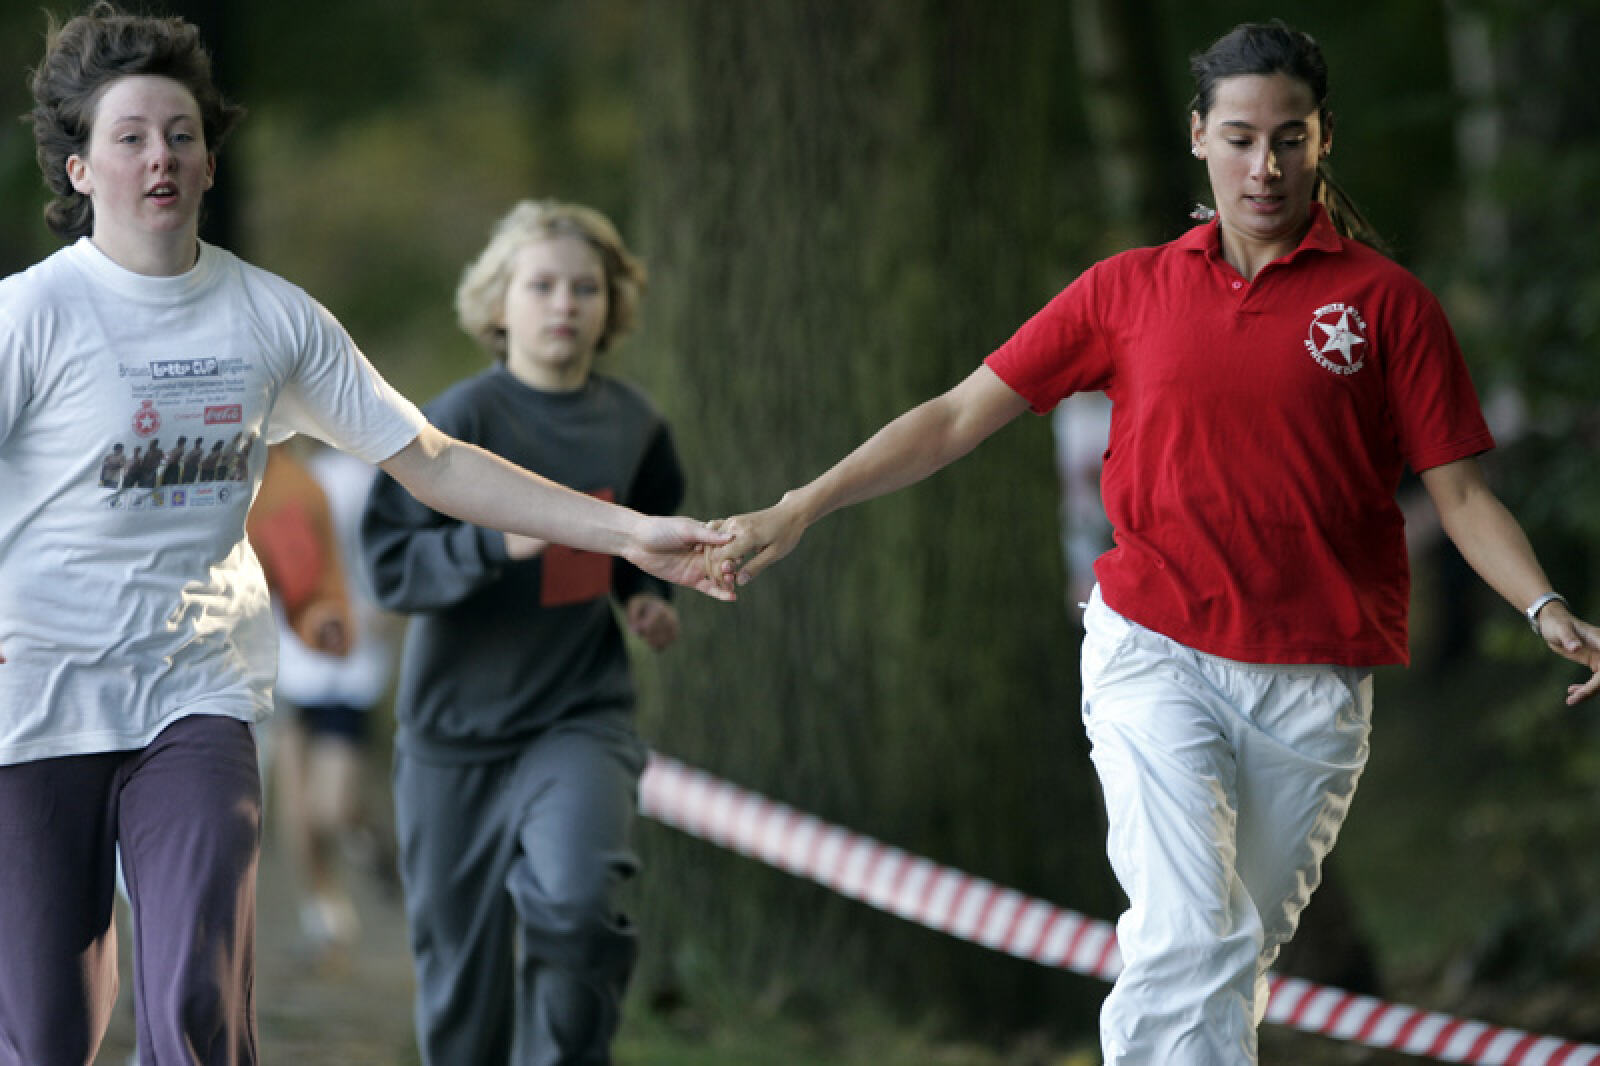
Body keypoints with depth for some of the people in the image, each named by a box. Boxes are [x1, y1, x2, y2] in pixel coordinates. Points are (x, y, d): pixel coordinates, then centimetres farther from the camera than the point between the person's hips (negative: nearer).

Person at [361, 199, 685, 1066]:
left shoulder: (632, 424, 3)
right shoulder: (461, 420, -11)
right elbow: (391, 564, -16)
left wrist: (645, 592, 5)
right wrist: (500, 541, -30)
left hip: (581, 717, 1)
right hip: (456, 727, -1)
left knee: (575, 903, -26)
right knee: (461, 971, 6)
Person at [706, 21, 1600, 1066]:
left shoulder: (1386, 301, 2)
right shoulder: (1130, 288, 7)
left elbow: (1459, 490, 2)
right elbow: (961, 415, 9)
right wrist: (799, 510, 3)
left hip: (1314, 684, 1)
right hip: (1155, 653, -1)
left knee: (1241, 953, 7)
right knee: (1193, 937, -18)